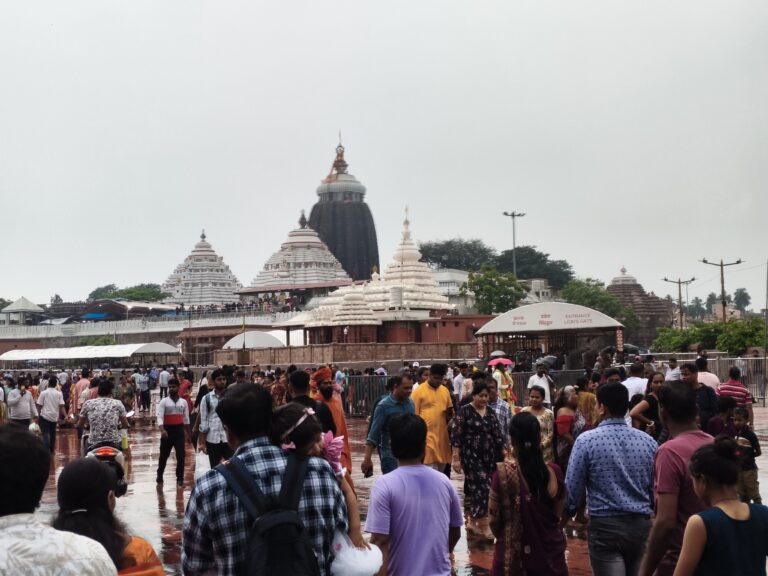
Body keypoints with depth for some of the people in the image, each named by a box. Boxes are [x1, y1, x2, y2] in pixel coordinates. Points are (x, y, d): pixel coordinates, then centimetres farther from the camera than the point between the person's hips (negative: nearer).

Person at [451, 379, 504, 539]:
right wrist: (456, 458, -14)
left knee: (475, 488, 10)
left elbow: (497, 435, 13)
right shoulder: (464, 411, -7)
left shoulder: (490, 413, 10)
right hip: (471, 457, -5)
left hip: (488, 457, 5)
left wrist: (504, 454, 10)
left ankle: (473, 522, 21)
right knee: (481, 488, -11)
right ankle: (484, 526, -9)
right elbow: (456, 436, -10)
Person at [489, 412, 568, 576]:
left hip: (512, 555, -2)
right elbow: (558, 515, 5)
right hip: (549, 552, 2)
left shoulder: (504, 473, -16)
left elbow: (494, 520, -7)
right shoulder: (554, 472, -8)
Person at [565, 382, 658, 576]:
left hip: (605, 525, -4)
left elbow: (573, 487, -6)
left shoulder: (587, 440, -10)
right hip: (642, 525, 4)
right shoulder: (648, 441, 0)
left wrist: (568, 513, 14)